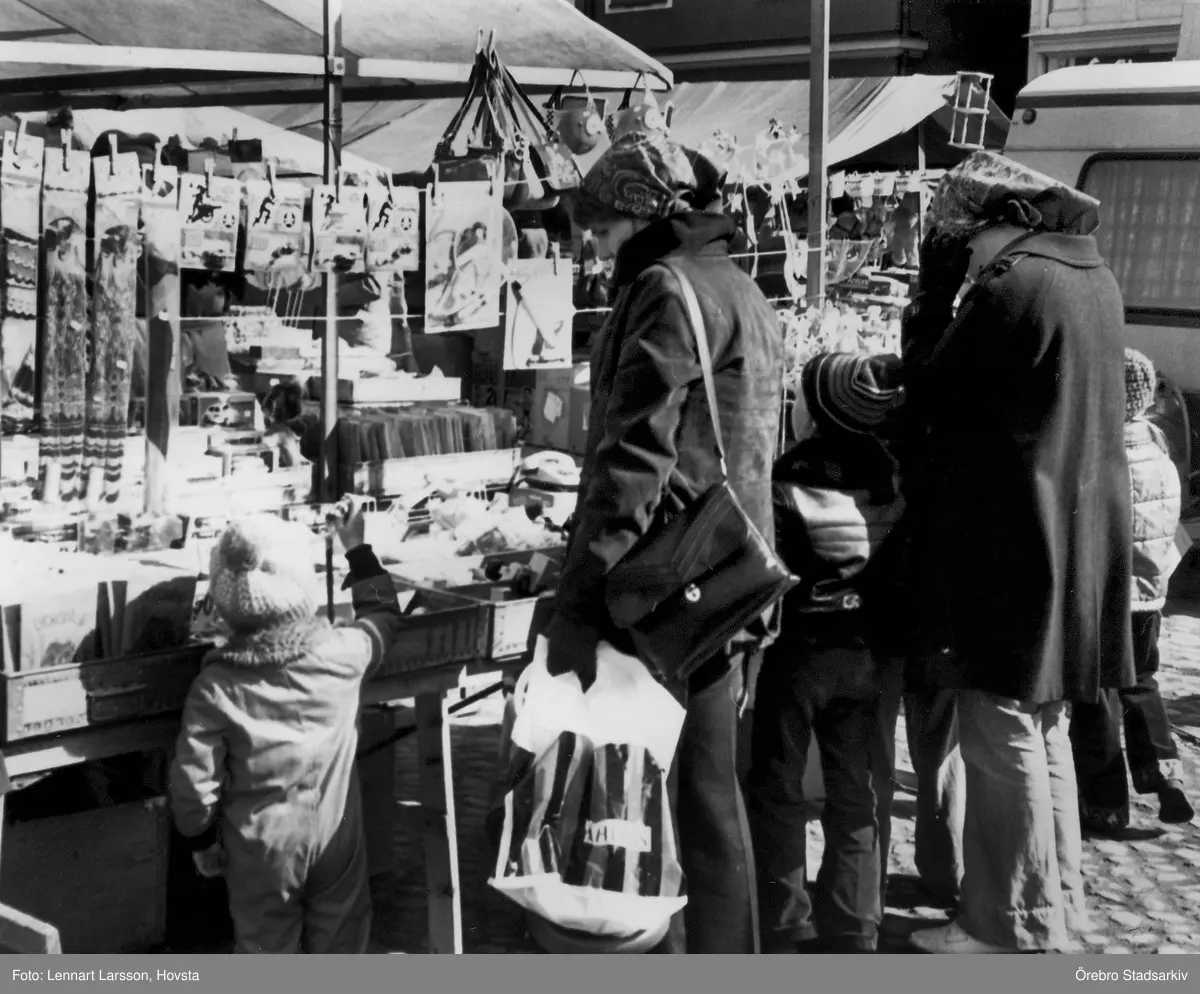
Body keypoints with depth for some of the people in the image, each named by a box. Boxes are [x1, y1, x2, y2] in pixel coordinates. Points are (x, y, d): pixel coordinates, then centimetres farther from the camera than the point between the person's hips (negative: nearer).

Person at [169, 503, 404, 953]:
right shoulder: (341, 652, -16)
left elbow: (193, 776, -12)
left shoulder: (216, 685, -18)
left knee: (267, 948, 16)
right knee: (338, 940, 19)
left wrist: (201, 839, 5)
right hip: (334, 835, 1)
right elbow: (384, 615, 6)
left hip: (260, 845, -1)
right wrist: (357, 549, 16)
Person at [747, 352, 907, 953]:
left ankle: (785, 926, 9)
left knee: (777, 790, 7)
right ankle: (851, 928, 18)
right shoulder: (889, 471, -3)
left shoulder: (789, 477, -16)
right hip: (867, 652, 4)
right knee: (856, 791, 13)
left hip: (796, 649, -4)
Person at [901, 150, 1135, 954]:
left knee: (1003, 738, 0)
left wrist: (934, 291, -3)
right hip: (1074, 534, 9)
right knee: (1043, 728, 19)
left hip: (1011, 540, -9)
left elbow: (929, 393, -12)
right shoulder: (1093, 276, 9)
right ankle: (1057, 902, 30)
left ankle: (1019, 929, 9)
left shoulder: (1011, 284, -18)